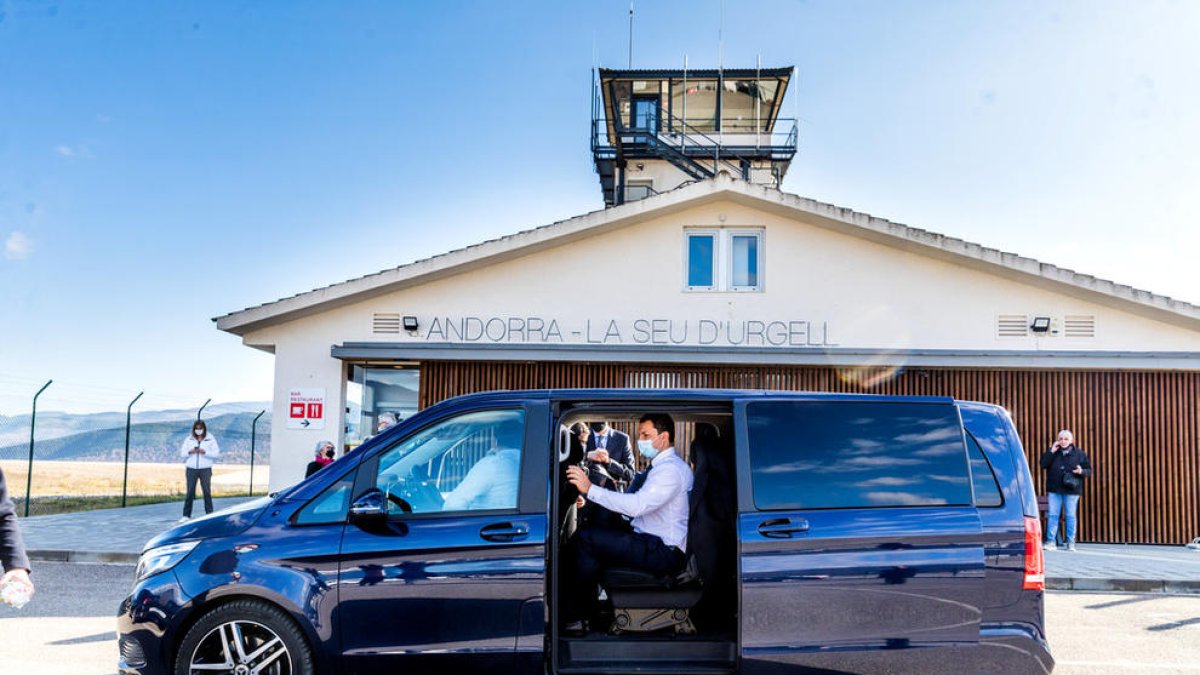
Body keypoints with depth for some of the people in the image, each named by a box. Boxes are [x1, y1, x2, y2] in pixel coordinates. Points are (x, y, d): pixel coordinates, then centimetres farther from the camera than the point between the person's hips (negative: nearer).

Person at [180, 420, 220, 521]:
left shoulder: (210, 439, 3)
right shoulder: (188, 440, 9)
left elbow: (217, 453, -2)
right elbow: (182, 453, 9)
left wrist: (205, 452, -15)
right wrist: (189, 452, -12)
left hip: (205, 468, -1)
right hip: (191, 468, 1)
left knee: (207, 492, -2)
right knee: (190, 492, 0)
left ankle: (210, 514, 4)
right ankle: (186, 515, 6)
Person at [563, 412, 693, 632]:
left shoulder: (671, 469, -16)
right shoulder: (661, 466, 16)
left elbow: (637, 505, -29)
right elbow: (633, 500, 14)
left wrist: (590, 489, -28)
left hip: (664, 553, -10)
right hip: (650, 541, 10)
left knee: (585, 539, -15)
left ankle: (576, 618, -4)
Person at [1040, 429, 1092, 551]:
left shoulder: (1079, 453, 4)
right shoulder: (1053, 452, 7)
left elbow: (1089, 470, 5)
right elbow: (1043, 465, -5)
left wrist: (1081, 471, -16)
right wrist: (1051, 452, -12)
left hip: (1071, 491, -1)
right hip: (1054, 490, 1)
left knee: (1070, 516, 3)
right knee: (1053, 515, 1)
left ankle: (1071, 542, 10)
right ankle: (1051, 541, 6)